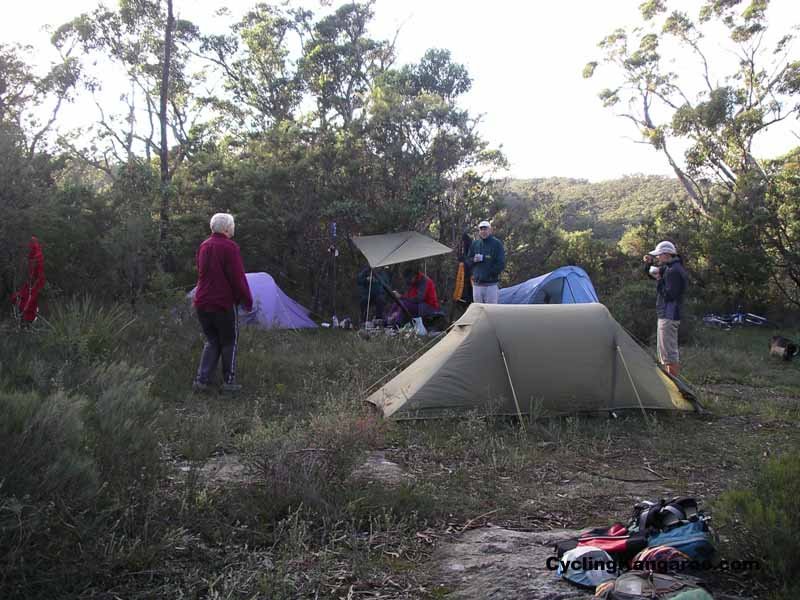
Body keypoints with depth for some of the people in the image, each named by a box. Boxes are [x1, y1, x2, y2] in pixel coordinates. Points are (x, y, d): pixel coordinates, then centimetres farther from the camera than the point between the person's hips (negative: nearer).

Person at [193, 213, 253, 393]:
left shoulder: (203, 247, 10)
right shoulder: (229, 247, -14)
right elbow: (238, 277, -15)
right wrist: (247, 301, -7)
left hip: (202, 303, 7)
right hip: (224, 303, -7)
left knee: (212, 341, 16)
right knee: (229, 342, 7)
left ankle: (201, 380, 7)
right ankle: (229, 381, 12)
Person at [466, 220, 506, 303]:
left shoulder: (497, 243, -2)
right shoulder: (475, 244, 12)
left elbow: (501, 264, -6)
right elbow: (468, 261, 15)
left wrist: (490, 273, -13)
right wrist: (474, 260, -7)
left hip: (491, 285, -5)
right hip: (477, 284, 5)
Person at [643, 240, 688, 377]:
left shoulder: (674, 271, -18)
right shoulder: (669, 268, 13)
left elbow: (670, 294, -23)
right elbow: (650, 273, 25)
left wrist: (659, 280, -14)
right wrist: (649, 263, 6)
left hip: (668, 316, -11)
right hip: (669, 315, 11)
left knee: (669, 353, -8)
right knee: (666, 352, 18)